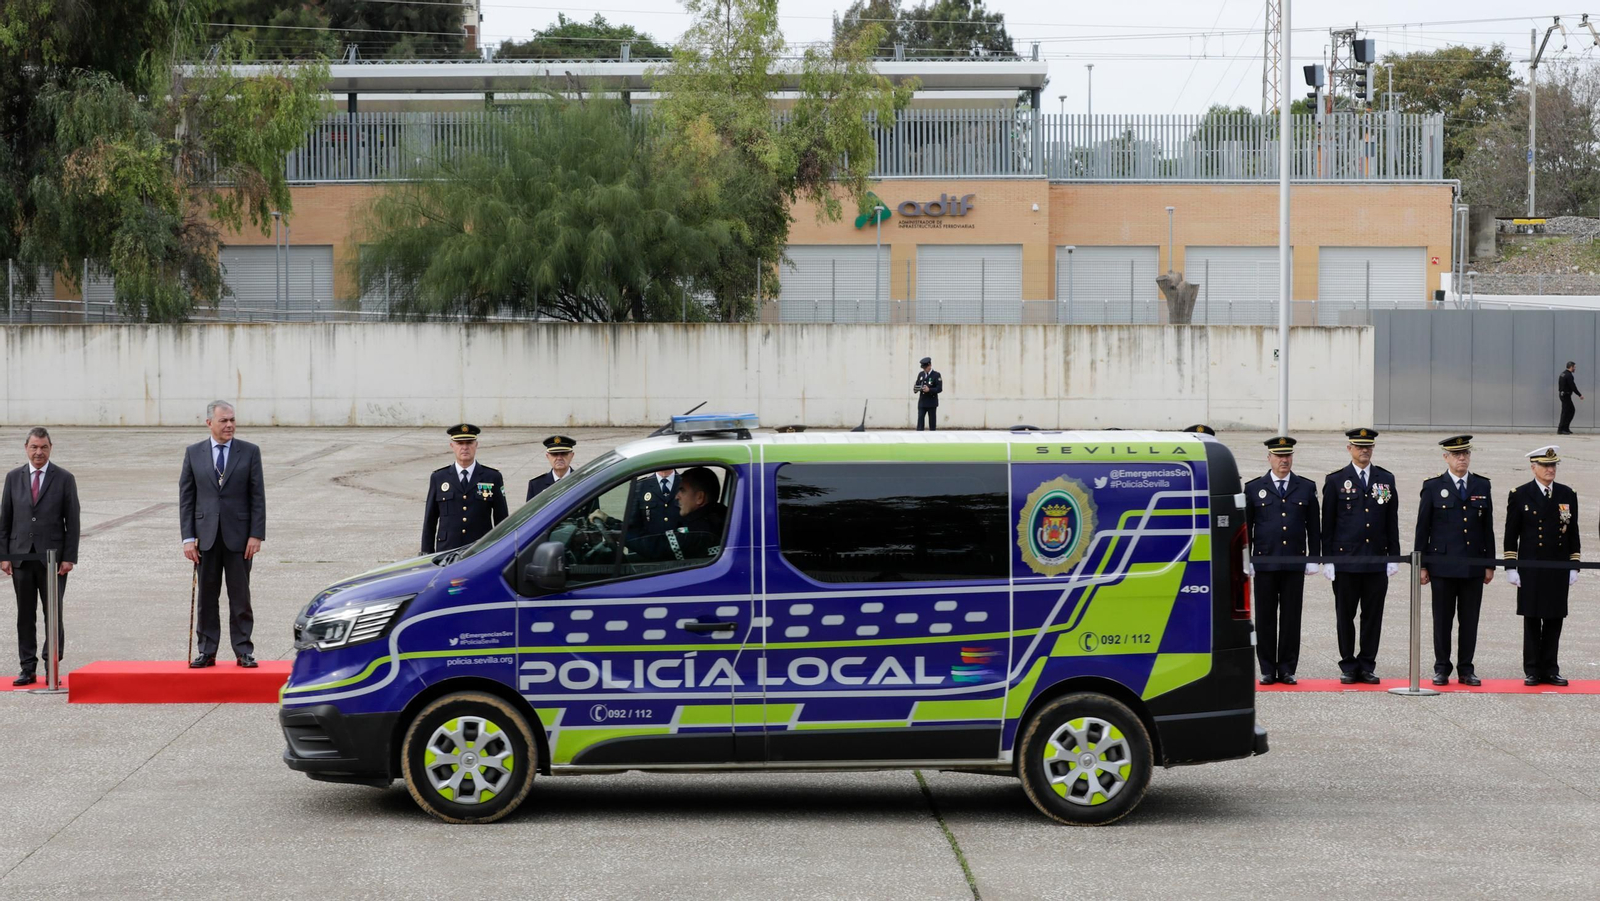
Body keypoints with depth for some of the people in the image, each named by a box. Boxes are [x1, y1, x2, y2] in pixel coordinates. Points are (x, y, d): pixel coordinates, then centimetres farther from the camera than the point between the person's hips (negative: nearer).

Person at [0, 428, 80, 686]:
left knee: (53, 616, -2)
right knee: (25, 616, 5)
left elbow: (72, 521, 0)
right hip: (21, 556, 2)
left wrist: (69, 557, -7)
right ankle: (28, 669, 10)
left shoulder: (64, 479, 2)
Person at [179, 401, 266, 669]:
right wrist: (188, 538, -3)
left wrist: (256, 535, -7)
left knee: (240, 597, 3)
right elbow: (186, 497, 5)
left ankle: (244, 651, 9)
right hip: (206, 536, 1)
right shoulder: (193, 453, 5)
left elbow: (258, 496, 1)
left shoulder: (250, 452, 2)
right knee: (207, 598, 5)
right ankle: (207, 652, 11)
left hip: (238, 536, -1)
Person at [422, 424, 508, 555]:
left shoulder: (493, 478, 7)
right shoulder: (438, 478, 10)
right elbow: (430, 521, 12)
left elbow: (502, 521, 8)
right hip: (446, 555, 1)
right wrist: (427, 554, 7)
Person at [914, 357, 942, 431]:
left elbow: (939, 389, -11)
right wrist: (915, 389, -9)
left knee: (932, 423, 3)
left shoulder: (936, 375, -5)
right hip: (922, 402, 4)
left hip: (932, 403, -4)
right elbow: (917, 385, 15)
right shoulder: (920, 374, 11)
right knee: (920, 421, -5)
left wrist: (929, 390, -26)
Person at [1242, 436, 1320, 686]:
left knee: (1291, 618, 2)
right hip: (1264, 563, 0)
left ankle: (1287, 669, 8)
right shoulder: (1254, 488, 6)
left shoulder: (1306, 487, 9)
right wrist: (1245, 561, 1)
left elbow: (1314, 527, 10)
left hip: (1295, 563, 1)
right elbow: (1245, 526, 7)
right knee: (1265, 618, 2)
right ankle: (1267, 670, 8)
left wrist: (1313, 559, 4)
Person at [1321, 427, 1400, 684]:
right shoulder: (1335, 481, 2)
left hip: (1377, 560, 2)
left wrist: (1394, 556, 5)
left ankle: (1367, 666, 11)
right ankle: (1348, 667, 11)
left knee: (1373, 616, 4)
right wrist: (1327, 559, -3)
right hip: (1345, 558, -2)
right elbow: (1327, 523, 2)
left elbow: (1392, 521, 10)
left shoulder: (1386, 479, 9)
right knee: (1345, 616, 3)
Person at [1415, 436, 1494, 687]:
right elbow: (1422, 528, 2)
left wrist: (1490, 564, 7)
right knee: (1442, 619, 3)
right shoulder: (1433, 487, 2)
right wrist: (1421, 565, -2)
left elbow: (1488, 528, 10)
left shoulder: (1482, 486, 9)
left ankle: (1466, 670, 12)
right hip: (1443, 566, -2)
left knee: (1470, 619, 5)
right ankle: (1441, 669, 11)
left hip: (1474, 567, 2)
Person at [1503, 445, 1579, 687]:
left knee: (1554, 621, 5)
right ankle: (1532, 671, 8)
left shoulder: (1568, 495, 8)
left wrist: (1574, 567, 5)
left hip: (1559, 571, 2)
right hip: (1531, 571, -2)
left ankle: (1550, 670, 11)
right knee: (1532, 621, 2)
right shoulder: (1520, 495, 0)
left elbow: (1573, 533, 10)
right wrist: (1510, 567, -5)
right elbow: (1511, 535, 1)